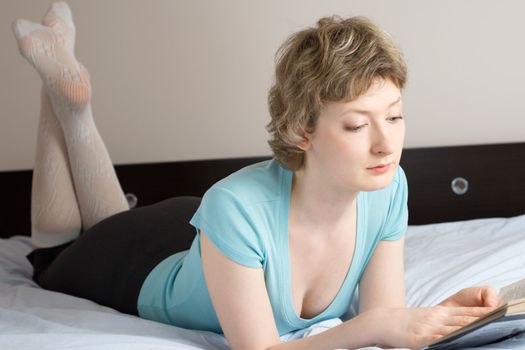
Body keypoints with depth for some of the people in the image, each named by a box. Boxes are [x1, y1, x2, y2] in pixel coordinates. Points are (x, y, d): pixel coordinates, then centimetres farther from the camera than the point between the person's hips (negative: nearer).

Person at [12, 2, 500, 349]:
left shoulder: (389, 188, -30)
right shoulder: (238, 209, -46)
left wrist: (449, 311, -41)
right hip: (147, 273, -4)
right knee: (56, 260, 32)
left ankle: (74, 103, 39)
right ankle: (63, 91, 33)